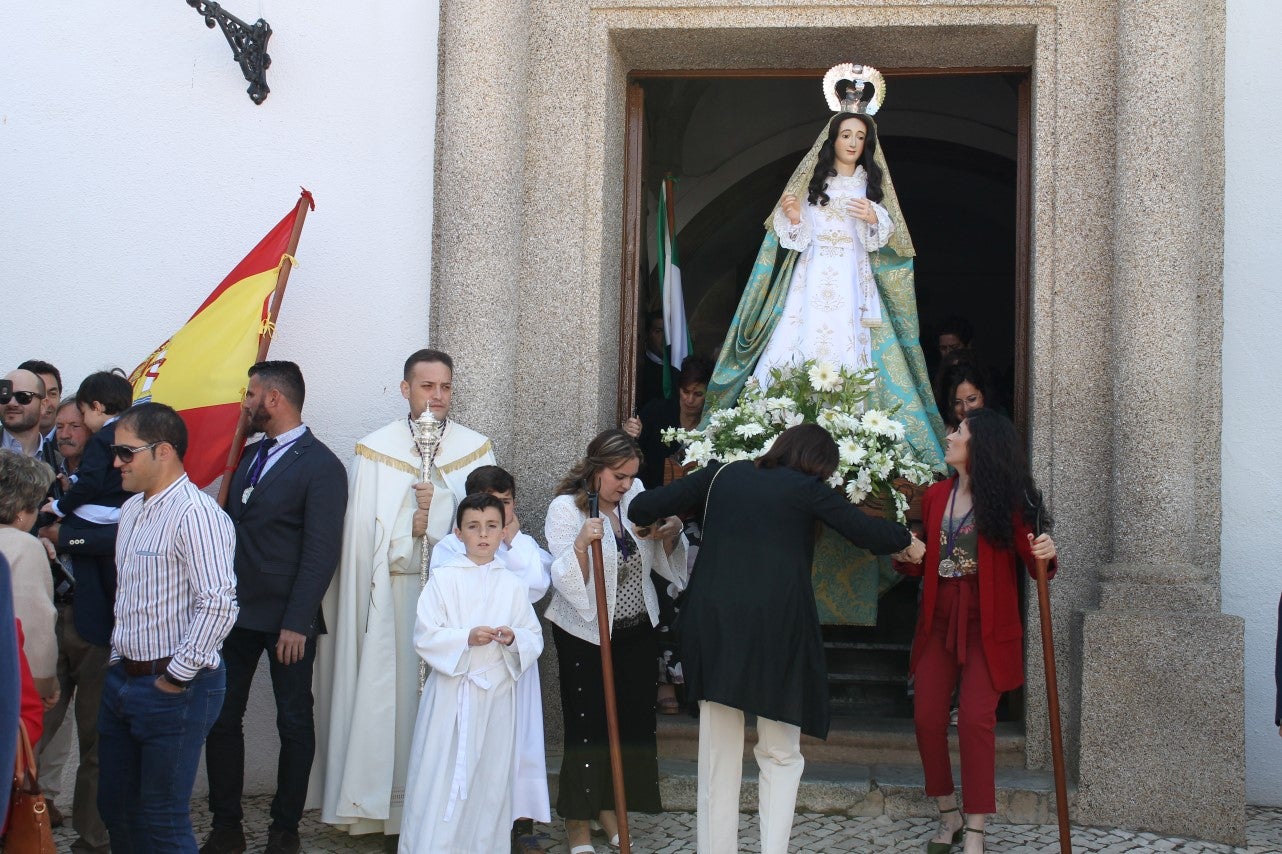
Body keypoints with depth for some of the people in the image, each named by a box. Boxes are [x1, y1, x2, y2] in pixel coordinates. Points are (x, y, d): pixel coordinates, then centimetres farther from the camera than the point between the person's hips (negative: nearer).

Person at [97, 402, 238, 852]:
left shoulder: (195, 514, -18)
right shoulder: (132, 510, 13)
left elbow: (219, 604, -25)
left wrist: (176, 677, -18)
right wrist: (119, 661, 15)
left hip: (173, 688, -9)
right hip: (123, 678, 9)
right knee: (116, 807, 16)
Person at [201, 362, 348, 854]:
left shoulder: (321, 467, -10)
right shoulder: (251, 454, 13)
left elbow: (321, 552, -14)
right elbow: (232, 528, 15)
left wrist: (297, 623, -18)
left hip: (286, 621, -7)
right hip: (236, 611, 7)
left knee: (294, 724, 6)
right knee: (221, 718, 7)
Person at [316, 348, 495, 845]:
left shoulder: (476, 450, 7)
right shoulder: (375, 451, 3)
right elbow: (365, 537, -1)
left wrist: (435, 510, -8)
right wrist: (427, 524, -12)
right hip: (394, 599, -1)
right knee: (395, 695, -2)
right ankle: (397, 810, 5)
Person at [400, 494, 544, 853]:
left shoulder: (513, 585, 8)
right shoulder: (443, 578, 0)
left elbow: (535, 639, 7)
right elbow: (424, 636, -6)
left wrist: (513, 639, -14)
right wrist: (467, 638, -19)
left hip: (497, 694, 3)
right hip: (450, 694, -3)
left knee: (491, 777, 7)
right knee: (440, 776, -2)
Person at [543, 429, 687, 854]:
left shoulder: (636, 495, 1)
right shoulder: (566, 508, -13)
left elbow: (661, 561, 11)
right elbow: (565, 580, -20)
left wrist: (671, 533, -9)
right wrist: (581, 543, -36)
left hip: (636, 629, 5)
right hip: (585, 634, -5)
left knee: (632, 719, 7)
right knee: (586, 723, -2)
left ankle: (609, 809, 24)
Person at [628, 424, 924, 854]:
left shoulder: (723, 475, 10)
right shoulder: (805, 489, 1)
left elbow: (642, 507, 8)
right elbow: (867, 531, 1)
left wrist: (644, 519, 30)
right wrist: (906, 540, 20)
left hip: (714, 625, 3)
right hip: (776, 631, -3)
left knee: (718, 758, 10)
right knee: (781, 755, 11)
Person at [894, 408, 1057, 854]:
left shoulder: (1005, 500, -6)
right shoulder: (936, 496, 8)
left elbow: (1031, 561, -9)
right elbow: (925, 561, 11)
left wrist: (1046, 555, -30)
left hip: (986, 626, -5)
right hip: (939, 621, 5)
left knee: (975, 719, -10)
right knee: (927, 717, 2)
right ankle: (949, 816, 20)